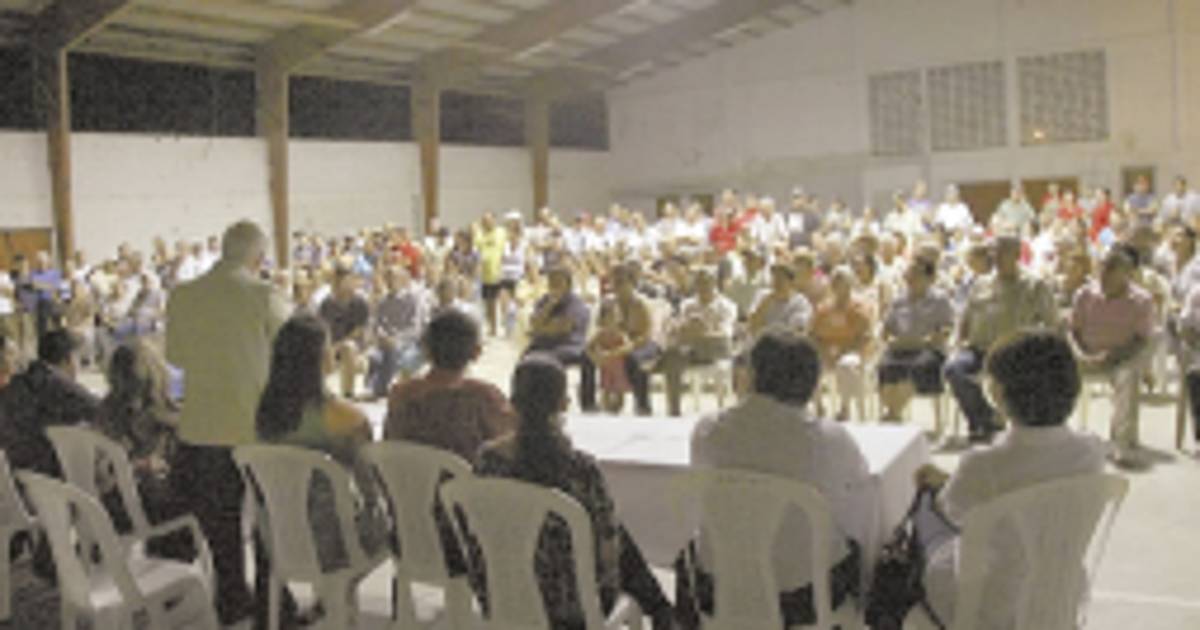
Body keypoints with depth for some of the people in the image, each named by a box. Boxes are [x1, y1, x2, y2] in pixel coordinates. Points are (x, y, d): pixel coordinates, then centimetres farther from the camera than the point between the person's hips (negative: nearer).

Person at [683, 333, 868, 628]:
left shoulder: (706, 430, -13)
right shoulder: (829, 438, -19)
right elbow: (859, 477, 3)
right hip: (802, 597, -1)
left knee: (688, 551, 34)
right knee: (854, 548, 31)